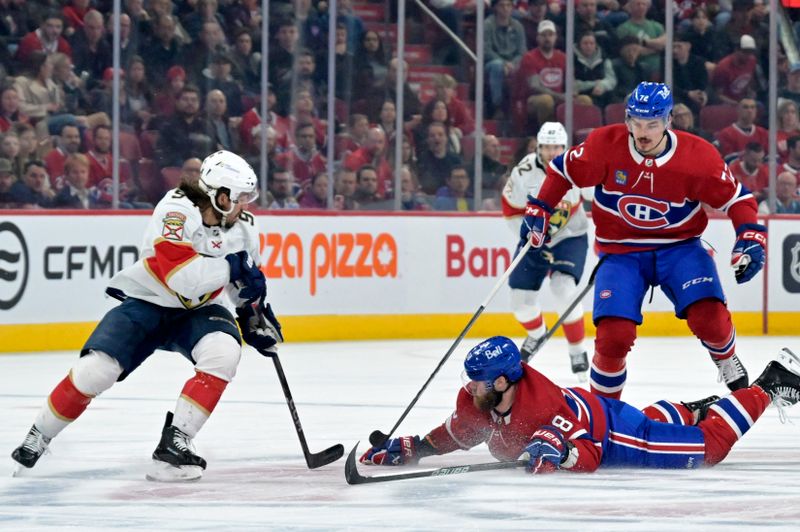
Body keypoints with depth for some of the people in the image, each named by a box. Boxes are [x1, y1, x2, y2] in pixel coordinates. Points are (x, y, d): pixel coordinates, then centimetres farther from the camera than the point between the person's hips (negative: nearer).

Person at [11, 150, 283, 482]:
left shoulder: (243, 227, -3)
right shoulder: (177, 210, -25)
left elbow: (245, 283, 16)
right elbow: (182, 276, -35)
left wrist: (256, 315, 4)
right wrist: (231, 266, -30)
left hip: (197, 310, 5)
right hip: (146, 302, -5)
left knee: (224, 351, -28)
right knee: (97, 368, -20)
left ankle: (174, 444, -24)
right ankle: (37, 438, 5)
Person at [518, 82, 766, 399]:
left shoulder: (698, 156, -14)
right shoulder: (604, 145, -13)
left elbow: (735, 197, -4)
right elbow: (563, 171, 3)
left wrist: (751, 237, -18)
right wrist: (538, 211, 0)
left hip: (678, 246, 0)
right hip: (620, 252, 0)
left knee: (708, 315, -23)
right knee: (615, 334, -19)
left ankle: (729, 366, 12)